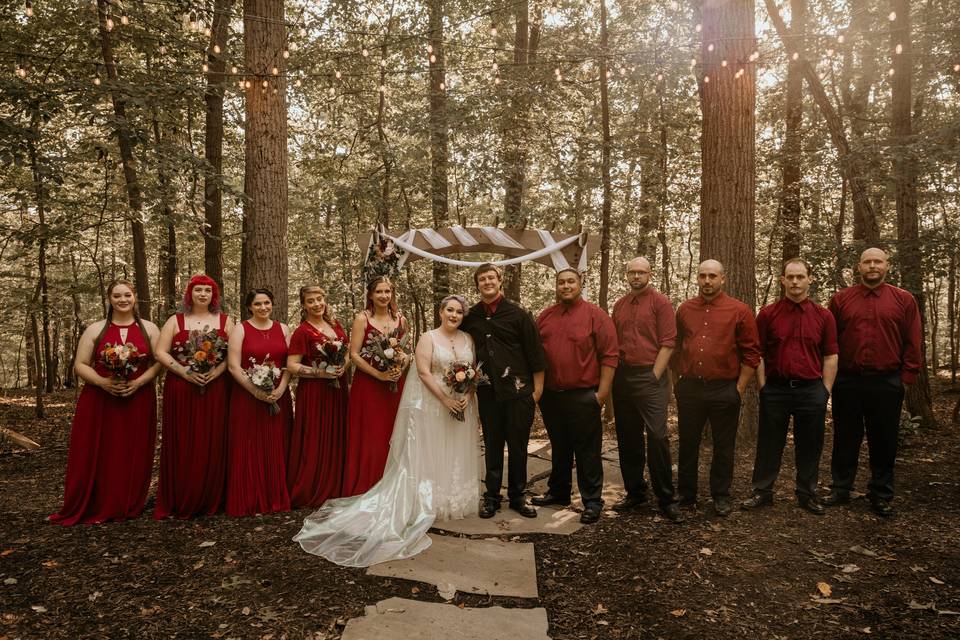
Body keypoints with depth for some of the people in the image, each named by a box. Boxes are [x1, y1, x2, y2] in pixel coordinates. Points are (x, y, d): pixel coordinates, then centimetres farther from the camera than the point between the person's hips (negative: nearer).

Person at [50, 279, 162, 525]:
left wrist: (138, 382, -13)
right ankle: (91, 509, 10)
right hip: (99, 402, 0)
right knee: (96, 457, -1)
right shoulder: (95, 330, 7)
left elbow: (159, 362, 2)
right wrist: (103, 382, -14)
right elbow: (80, 365, 4)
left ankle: (129, 507, 14)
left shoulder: (149, 329, 6)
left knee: (133, 456, 2)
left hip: (138, 402, 0)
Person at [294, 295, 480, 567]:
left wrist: (467, 396, -8)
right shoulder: (428, 338, -6)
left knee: (457, 455, 12)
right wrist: (446, 399, -18)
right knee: (429, 454, 1)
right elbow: (423, 372, -13)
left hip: (462, 405, 5)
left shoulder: (468, 339, 8)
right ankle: (430, 503, 11)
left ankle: (455, 501, 25)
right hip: (432, 405, -4)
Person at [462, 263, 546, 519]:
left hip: (518, 392, -2)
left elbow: (535, 353, -3)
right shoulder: (470, 317, 7)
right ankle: (491, 496, 23)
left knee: (518, 447, 7)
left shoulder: (518, 314, -2)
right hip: (487, 392, 2)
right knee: (492, 446, 11)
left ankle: (517, 496, 22)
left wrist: (537, 389, -5)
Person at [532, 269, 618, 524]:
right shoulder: (545, 317, 10)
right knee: (559, 448, 18)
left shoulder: (596, 316, -5)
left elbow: (609, 356, -8)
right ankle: (558, 492, 32)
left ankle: (592, 502, 12)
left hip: (583, 396, -5)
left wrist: (602, 392, -12)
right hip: (550, 395, 5)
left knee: (587, 450, 2)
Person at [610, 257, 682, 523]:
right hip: (622, 377, 6)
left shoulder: (660, 302, -2)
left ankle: (666, 499, 2)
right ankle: (635, 492, 22)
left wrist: (654, 376, -11)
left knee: (657, 436, -9)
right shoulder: (619, 305, 14)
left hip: (650, 376, -5)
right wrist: (613, 375, 8)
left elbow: (668, 343, -7)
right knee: (628, 438, 10)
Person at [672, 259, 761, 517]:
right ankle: (686, 495, 24)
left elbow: (751, 353, -3)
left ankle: (721, 497, 24)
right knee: (687, 444, 11)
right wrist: (678, 380, 9)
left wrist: (740, 388, -6)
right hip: (689, 388, 3)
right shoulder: (684, 310, 7)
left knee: (723, 446, 9)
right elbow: (676, 348, 13)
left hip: (724, 390, -3)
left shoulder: (740, 311, -3)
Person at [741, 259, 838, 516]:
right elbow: (759, 354, 2)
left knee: (809, 446, 11)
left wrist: (825, 392, 0)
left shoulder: (823, 316, 4)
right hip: (775, 389, -1)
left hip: (811, 390, 1)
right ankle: (762, 492, 21)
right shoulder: (767, 314, 1)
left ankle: (807, 494, 26)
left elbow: (830, 357, 5)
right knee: (769, 445, 9)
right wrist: (763, 387, -3)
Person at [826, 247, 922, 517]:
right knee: (845, 439, 11)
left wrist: (907, 376, -2)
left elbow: (913, 342, 3)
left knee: (884, 442, 9)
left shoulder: (904, 300, 3)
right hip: (847, 382, 1)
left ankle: (881, 495, 22)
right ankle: (840, 489, 23)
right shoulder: (840, 299, 4)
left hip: (887, 384, 0)